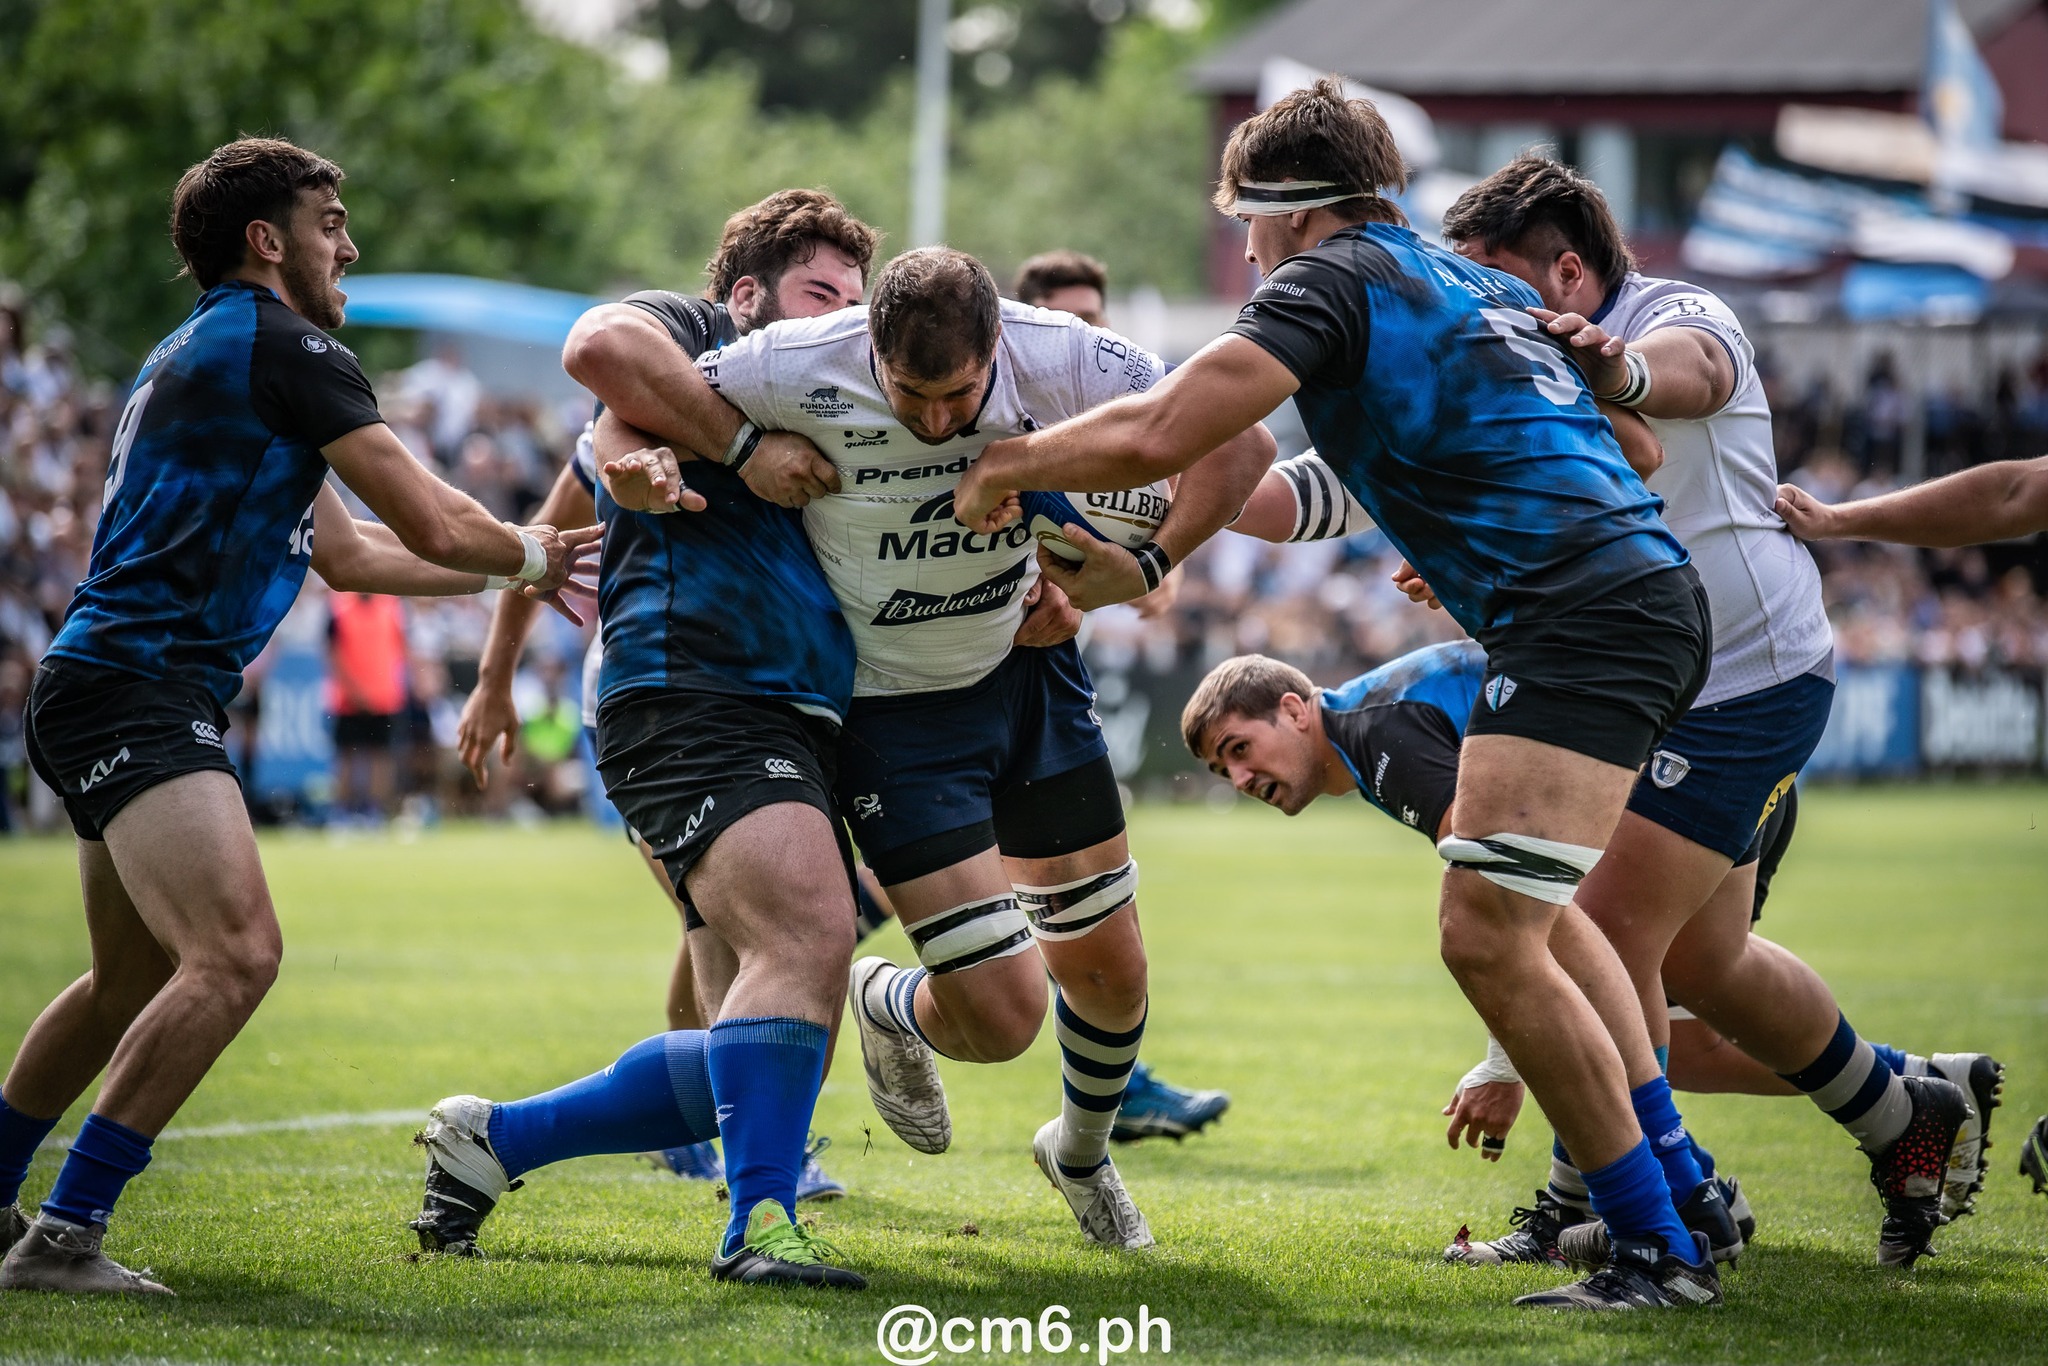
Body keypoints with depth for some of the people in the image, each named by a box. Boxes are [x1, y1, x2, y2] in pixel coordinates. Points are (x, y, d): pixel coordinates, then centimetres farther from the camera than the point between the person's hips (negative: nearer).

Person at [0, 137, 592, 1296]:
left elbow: (350, 553, 32)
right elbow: (433, 525, -8)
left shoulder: (203, 357, 26)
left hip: (103, 693, 11)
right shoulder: (284, 349, -7)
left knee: (137, 983, 23)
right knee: (236, 952, -24)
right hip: (136, 690, -11)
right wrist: (528, 555, 13)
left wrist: (515, 566, 32)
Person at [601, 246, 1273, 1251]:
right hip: (891, 707, -3)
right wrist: (742, 447, -29)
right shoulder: (798, 367, -26)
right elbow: (622, 404, -11)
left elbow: (1238, 444, -9)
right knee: (1001, 1015, -12)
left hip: (1027, 669, 3)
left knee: (1109, 970, 9)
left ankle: (1080, 1152, 43)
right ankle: (887, 1008, 27)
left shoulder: (1060, 358, -21)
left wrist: (1143, 566, -18)